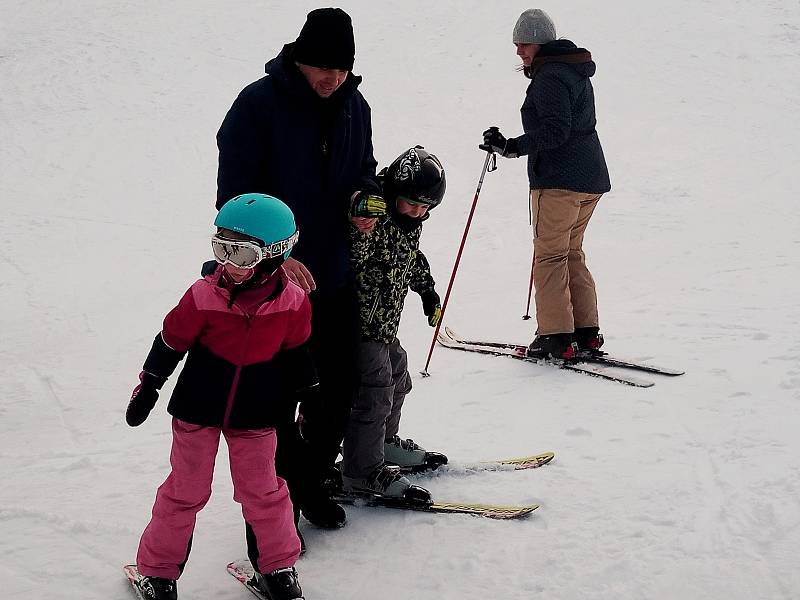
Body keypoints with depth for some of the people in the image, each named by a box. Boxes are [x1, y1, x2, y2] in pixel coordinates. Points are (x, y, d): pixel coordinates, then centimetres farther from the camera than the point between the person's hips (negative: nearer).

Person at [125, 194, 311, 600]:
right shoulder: (204, 296, -17)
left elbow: (296, 354, 4)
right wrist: (147, 389, 3)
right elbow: (170, 343, -5)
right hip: (198, 407, -1)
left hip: (254, 414, 1)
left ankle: (277, 566, 28)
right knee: (186, 490, 8)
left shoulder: (293, 303, -12)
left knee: (262, 491, 10)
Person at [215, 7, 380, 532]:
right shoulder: (258, 105, -14)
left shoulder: (354, 106, 5)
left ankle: (312, 481, 33)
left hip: (336, 277, 6)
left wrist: (365, 194, -5)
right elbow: (236, 197, -15)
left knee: (340, 385, 13)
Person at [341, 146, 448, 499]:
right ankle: (361, 472, 2)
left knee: (397, 380, 24)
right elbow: (352, 256, -38)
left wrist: (429, 294, 30)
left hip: (386, 326, 10)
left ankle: (385, 444, 45)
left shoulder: (410, 224, 5)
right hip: (361, 324, -10)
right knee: (374, 394, -9)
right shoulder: (375, 221, -24)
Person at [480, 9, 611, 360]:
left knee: (549, 256, -4)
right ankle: (586, 332, 17)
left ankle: (556, 338, -5)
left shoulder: (549, 77, -13)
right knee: (572, 254, 17)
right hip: (590, 179, 10)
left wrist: (511, 147, -27)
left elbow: (555, 130, -23)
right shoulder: (576, 73, 18)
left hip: (559, 181, -10)